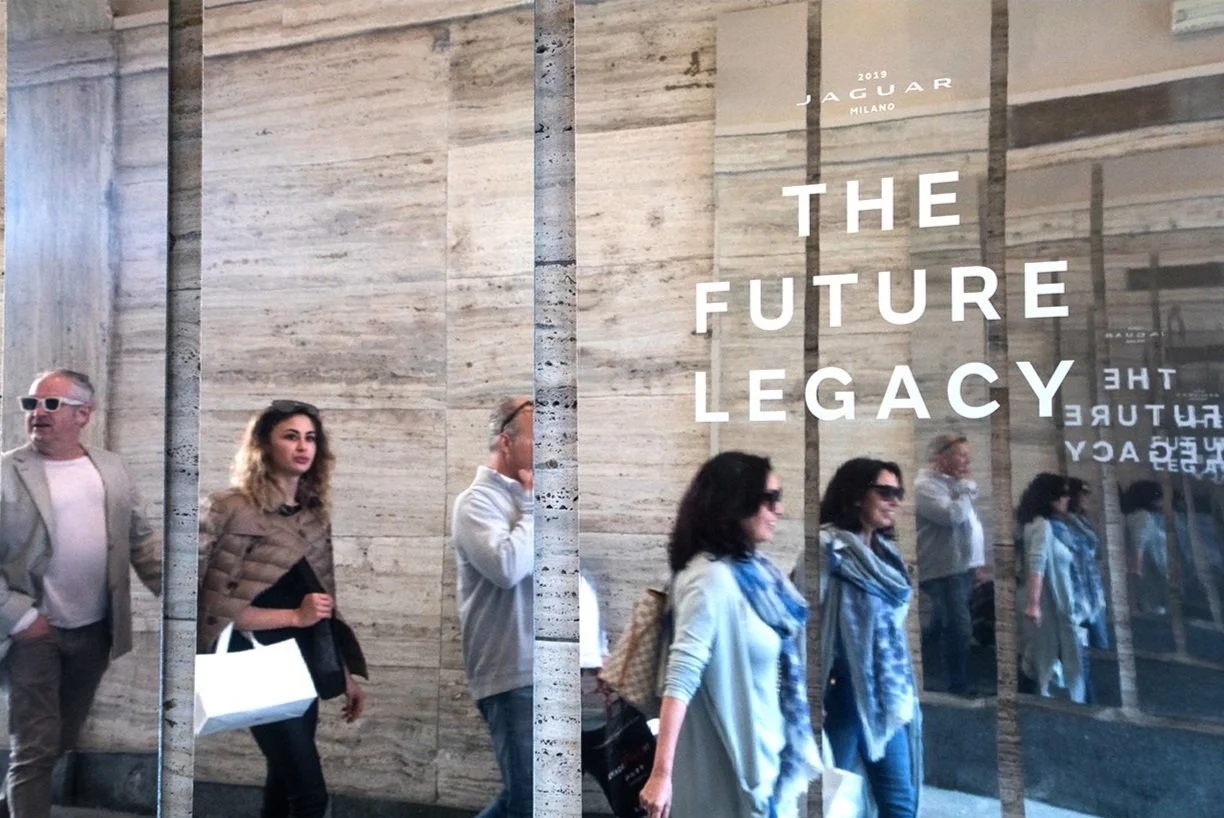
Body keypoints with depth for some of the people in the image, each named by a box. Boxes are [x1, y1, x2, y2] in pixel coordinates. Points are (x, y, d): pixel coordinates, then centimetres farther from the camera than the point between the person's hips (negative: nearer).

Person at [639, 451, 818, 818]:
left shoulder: (751, 566, 1)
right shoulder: (713, 578, -25)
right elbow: (681, 678, -30)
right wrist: (661, 773, -33)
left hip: (765, 748, 8)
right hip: (730, 758, -8)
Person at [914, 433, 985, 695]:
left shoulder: (952, 483, 17)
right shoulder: (926, 485, -13)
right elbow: (952, 516, -26)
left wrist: (975, 562, 18)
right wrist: (966, 489, -10)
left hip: (961, 568, 10)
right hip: (944, 571, -10)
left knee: (940, 628, 17)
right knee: (960, 629, -9)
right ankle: (959, 687, 2)